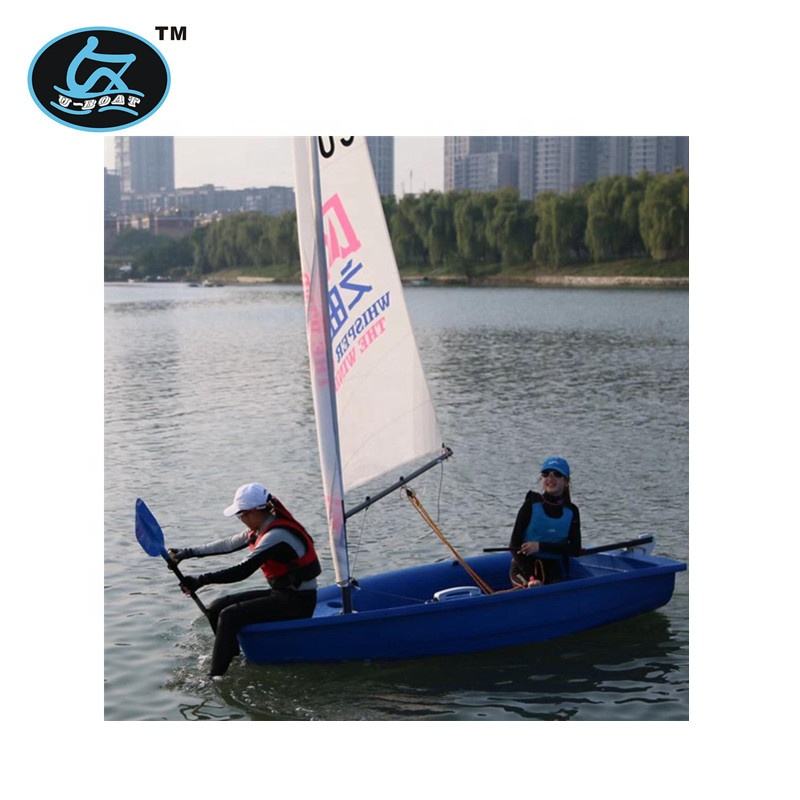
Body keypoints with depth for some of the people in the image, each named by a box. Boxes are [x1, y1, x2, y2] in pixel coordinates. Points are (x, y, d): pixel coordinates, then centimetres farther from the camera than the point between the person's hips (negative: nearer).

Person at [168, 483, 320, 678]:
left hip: (298, 602, -10)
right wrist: (188, 553, 14)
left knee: (229, 617, -21)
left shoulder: (276, 536, -23)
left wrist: (201, 580, -29)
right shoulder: (263, 528, 6)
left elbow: (243, 571, -29)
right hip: (282, 594, 10)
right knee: (216, 609, 5)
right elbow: (227, 545, 14)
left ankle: (215, 678, -18)